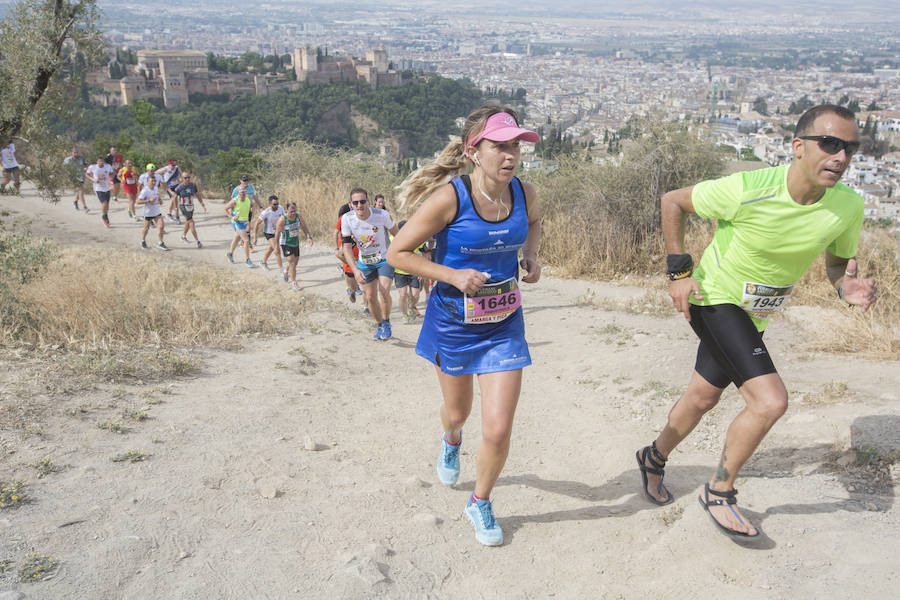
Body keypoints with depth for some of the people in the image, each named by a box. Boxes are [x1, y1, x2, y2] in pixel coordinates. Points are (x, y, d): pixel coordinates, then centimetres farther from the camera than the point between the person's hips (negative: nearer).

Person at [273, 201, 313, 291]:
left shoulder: (298, 216, -8)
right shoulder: (282, 219, -22)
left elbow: (304, 227, 1)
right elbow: (277, 233, -19)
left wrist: (308, 237, -13)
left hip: (296, 242, 6)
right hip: (286, 244, -6)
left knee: (295, 261, 18)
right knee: (292, 262, -14)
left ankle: (287, 272, 49)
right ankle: (293, 283, -9)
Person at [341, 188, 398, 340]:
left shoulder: (382, 215, -22)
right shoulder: (347, 219, -17)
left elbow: (396, 233, -3)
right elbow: (346, 246, -15)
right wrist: (355, 269, -25)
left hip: (384, 259, -2)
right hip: (364, 263, 3)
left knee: (384, 291, -20)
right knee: (370, 297, 7)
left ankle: (386, 323, 4)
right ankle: (380, 326, 30)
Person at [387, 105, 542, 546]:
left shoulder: (524, 193, -9)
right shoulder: (448, 199, -23)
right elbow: (397, 253, -15)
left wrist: (531, 256, -2)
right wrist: (453, 276, -25)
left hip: (504, 325, 2)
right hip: (453, 322, -2)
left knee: (498, 430, -4)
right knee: (458, 411, 22)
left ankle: (480, 504, 26)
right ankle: (451, 442, 62)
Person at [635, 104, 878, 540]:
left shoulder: (847, 207, -13)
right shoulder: (746, 191, -28)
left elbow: (839, 261, 6)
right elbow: (672, 201, -14)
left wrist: (849, 287, -18)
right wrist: (679, 272, -16)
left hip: (755, 315, 6)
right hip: (715, 300, -6)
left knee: (703, 398, 20)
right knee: (771, 401, -20)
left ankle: (655, 458, 48)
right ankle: (719, 493, 4)